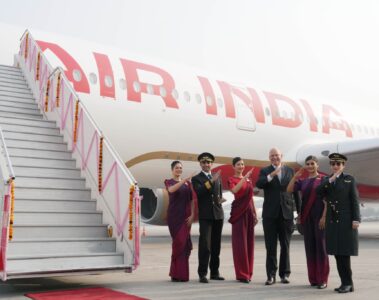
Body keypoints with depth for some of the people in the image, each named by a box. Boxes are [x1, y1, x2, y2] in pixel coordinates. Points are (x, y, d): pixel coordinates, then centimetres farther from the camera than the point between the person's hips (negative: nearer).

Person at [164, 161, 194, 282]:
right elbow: (171, 189, -22)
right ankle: (176, 273, 6)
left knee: (184, 243, 1)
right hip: (174, 216, -3)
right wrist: (183, 181, -33)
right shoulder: (169, 182, 3)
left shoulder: (188, 183, 14)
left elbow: (191, 200, 10)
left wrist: (192, 215, -3)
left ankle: (182, 273, 12)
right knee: (178, 242, -6)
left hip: (186, 216, 3)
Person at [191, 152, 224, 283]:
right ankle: (202, 274, -8)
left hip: (218, 214, 5)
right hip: (205, 215, -5)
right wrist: (211, 181, -22)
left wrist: (220, 199, 4)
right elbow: (199, 192, -16)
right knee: (205, 245, -12)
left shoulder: (217, 178, 16)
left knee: (216, 245, 9)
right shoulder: (196, 178, 2)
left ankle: (215, 272, 17)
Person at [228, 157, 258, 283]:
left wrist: (255, 214, 14)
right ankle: (241, 274, 1)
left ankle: (248, 272, 16)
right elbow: (234, 190, -26)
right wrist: (244, 177, -30)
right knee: (240, 243, -5)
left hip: (249, 211, 6)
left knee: (249, 242, 8)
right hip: (239, 211, -6)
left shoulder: (249, 179, 15)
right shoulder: (231, 179, -3)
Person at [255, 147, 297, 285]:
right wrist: (271, 175, -31)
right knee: (271, 246, 3)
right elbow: (258, 184, -17)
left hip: (286, 212, 2)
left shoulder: (290, 170, 9)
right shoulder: (265, 171, 2)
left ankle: (285, 273, 19)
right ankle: (271, 275, 9)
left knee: (285, 245, 9)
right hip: (270, 213, -1)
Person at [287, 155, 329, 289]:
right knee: (309, 247, 6)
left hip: (319, 217, -4)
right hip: (306, 217, 4)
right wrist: (296, 175, -6)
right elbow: (289, 190, -2)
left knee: (320, 246, -2)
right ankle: (313, 278, 13)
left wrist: (324, 217, -13)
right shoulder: (303, 181, 11)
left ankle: (323, 279, 4)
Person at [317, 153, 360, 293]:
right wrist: (331, 179, -13)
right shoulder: (326, 180, 12)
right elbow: (319, 193, -6)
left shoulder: (349, 179, 0)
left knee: (344, 252, -8)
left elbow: (354, 200, -5)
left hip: (346, 220, -5)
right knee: (337, 252, 3)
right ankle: (345, 282, 9)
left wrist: (356, 219, -13)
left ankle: (348, 283, -1)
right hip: (332, 221, 5)